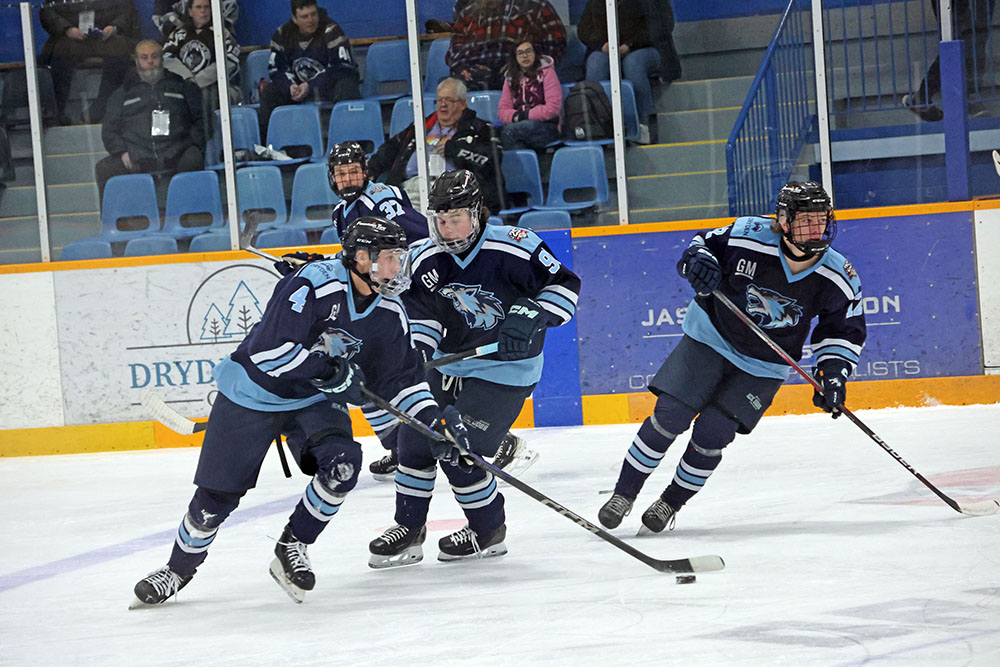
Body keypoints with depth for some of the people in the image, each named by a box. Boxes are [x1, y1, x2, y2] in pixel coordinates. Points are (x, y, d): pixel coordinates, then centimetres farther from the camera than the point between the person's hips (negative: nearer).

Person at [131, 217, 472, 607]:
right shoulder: (314, 284, -28)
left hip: (314, 400, 5)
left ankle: (291, 550, -3)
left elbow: (401, 378, 3)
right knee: (217, 496, 0)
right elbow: (269, 350, -33)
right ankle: (179, 568, 27)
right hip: (252, 395, -5)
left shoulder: (389, 314, -6)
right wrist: (330, 370, -29)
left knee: (342, 464, -23)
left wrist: (434, 419, -10)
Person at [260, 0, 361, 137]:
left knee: (347, 88, -36)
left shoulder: (331, 30, -14)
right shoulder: (283, 34, -1)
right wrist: (290, 86, -21)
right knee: (269, 92, -15)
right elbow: (275, 69, 2)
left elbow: (341, 68, -21)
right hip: (299, 86, 4)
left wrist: (310, 87, -27)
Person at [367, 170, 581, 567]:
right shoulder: (426, 259, -2)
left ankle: (488, 533, 12)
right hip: (448, 364, 7)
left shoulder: (513, 248, -19)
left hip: (504, 369, -7)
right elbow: (420, 314, 6)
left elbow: (564, 285, -13)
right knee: (415, 438, 4)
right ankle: (409, 529, 21)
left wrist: (530, 317, -26)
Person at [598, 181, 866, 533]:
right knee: (668, 417, -9)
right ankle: (624, 494, 7)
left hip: (763, 367, 1)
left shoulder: (838, 277, -15)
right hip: (711, 338, -1)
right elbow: (704, 242, -4)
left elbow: (844, 329, 0)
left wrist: (833, 373, -12)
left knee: (711, 435, -9)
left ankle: (671, 503, 15)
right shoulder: (750, 236, -22)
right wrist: (698, 261, -27)